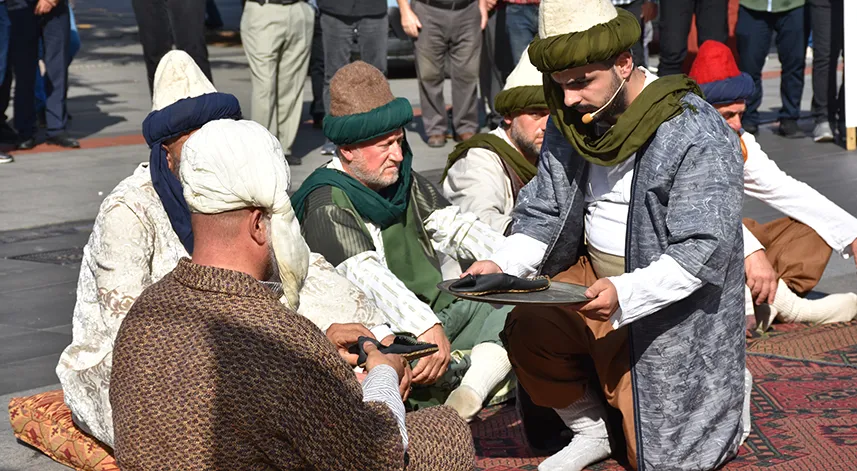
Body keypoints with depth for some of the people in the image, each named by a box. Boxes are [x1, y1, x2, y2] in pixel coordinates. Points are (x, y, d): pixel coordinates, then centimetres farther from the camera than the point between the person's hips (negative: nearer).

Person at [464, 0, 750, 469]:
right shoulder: (570, 123, 0)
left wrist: (624, 293, -37)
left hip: (669, 303, -5)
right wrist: (500, 265, -16)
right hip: (591, 273, 6)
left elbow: (702, 251, -24)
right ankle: (589, 432, 2)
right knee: (526, 329, -25)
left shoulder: (696, 135, -21)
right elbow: (542, 217, 5)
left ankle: (728, 390, 25)